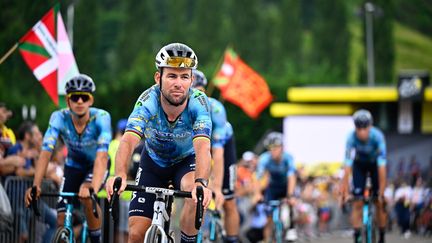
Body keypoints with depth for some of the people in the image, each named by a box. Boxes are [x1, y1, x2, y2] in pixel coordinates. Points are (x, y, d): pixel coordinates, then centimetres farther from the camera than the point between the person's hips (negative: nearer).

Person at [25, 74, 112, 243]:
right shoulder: (59, 118, -26)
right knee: (62, 220, -9)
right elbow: (45, 153, -33)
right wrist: (35, 186, -46)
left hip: (96, 166, -3)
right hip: (73, 165, 3)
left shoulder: (101, 118, -31)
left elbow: (102, 156, -42)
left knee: (86, 194, -33)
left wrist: (93, 187, -58)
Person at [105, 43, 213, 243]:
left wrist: (201, 183, -63)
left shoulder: (198, 102, -31)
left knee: (196, 194, -34)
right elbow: (128, 141, -44)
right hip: (153, 161, 1)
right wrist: (120, 176, -64)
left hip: (186, 160, -1)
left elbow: (202, 147, -44)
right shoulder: (148, 101, -31)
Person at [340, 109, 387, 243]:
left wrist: (381, 191, -37)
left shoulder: (377, 136, -36)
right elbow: (347, 166, -35)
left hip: (375, 164, -1)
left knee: (380, 202, -5)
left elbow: (381, 166, -36)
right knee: (357, 202, -10)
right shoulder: (352, 138, -33)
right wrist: (344, 191, -37)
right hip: (360, 165, 1)